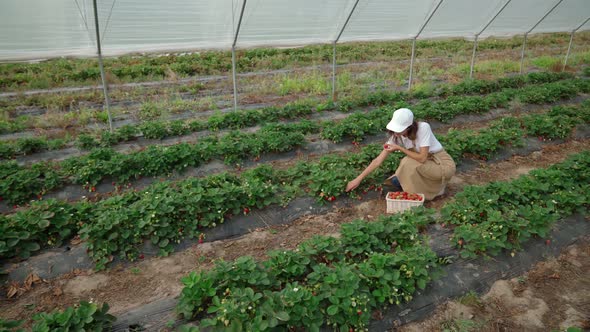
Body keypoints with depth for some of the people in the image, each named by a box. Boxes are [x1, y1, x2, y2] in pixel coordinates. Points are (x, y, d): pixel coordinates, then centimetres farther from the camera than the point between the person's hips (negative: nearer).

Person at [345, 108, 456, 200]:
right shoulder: (396, 136, -11)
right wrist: (358, 179, -14)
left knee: (409, 163, -28)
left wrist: (400, 148, -26)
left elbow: (422, 158, -29)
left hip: (443, 164, -6)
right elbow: (378, 160, -10)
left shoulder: (423, 127, -27)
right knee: (396, 182, -9)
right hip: (425, 165, 6)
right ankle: (432, 184, 11)